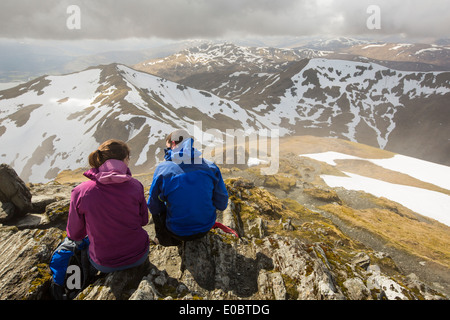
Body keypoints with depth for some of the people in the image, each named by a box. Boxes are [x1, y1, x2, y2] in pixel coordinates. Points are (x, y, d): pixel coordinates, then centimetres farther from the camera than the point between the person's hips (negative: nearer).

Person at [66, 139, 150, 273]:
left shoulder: (80, 192, -17)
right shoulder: (135, 186, -15)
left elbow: (75, 234, -3)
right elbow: (144, 220, 0)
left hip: (104, 265, 0)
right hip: (139, 257, 1)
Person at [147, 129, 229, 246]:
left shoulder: (163, 168, -16)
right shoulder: (210, 167, -10)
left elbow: (153, 207, -6)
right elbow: (222, 205, -4)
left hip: (178, 232, -2)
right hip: (206, 228, 3)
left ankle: (165, 239, 33)